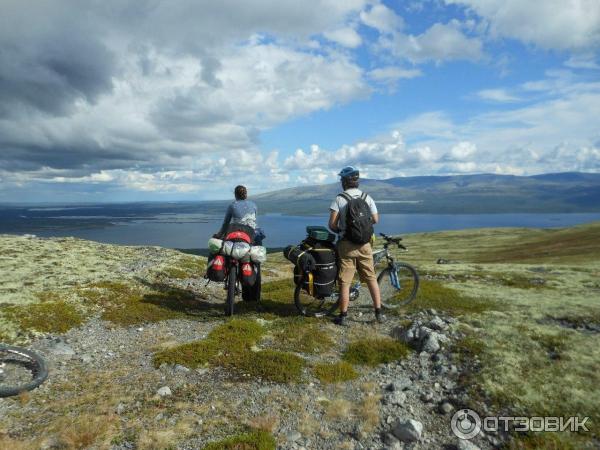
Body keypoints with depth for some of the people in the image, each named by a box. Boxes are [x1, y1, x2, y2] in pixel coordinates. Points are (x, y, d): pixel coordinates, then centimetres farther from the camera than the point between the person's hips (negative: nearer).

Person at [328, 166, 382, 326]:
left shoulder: (339, 199, -8)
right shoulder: (367, 198, 2)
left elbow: (332, 224, -13)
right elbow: (375, 219, 5)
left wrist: (340, 231, 7)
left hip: (346, 245, -3)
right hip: (364, 244, 3)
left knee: (344, 282, 4)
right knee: (371, 278, 13)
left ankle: (343, 316, 11)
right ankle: (378, 313, 18)